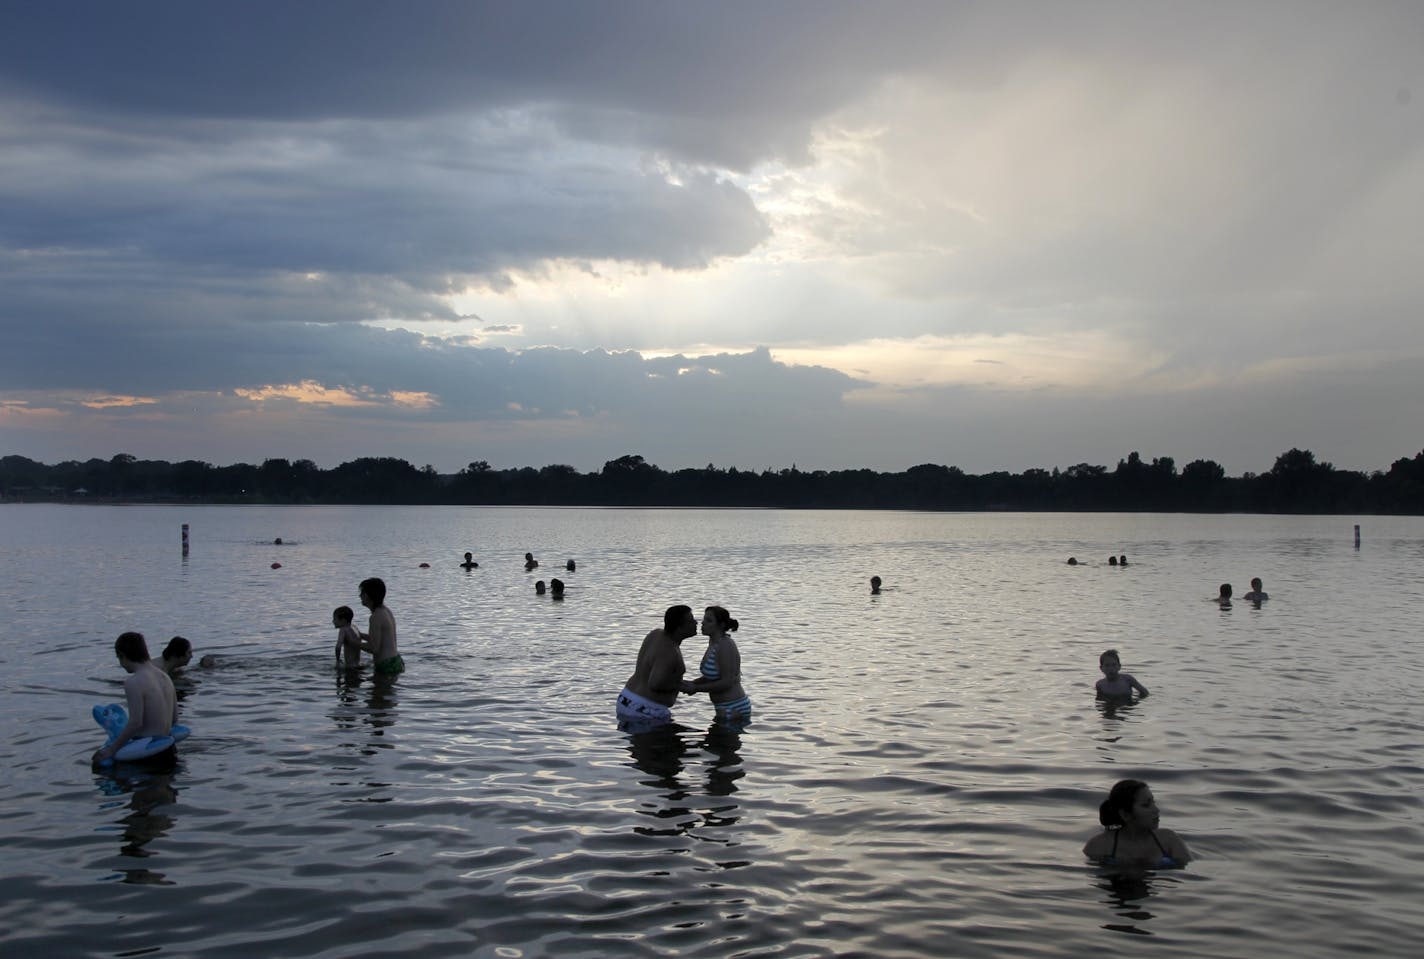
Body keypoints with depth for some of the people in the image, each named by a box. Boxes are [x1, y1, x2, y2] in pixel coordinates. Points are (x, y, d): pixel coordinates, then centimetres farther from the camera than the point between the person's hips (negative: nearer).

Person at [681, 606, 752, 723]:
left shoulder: (725, 646, -20)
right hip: (725, 709, 10)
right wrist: (693, 683, -2)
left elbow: (727, 682, -22)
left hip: (734, 710, -10)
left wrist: (696, 688, -18)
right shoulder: (714, 642, 8)